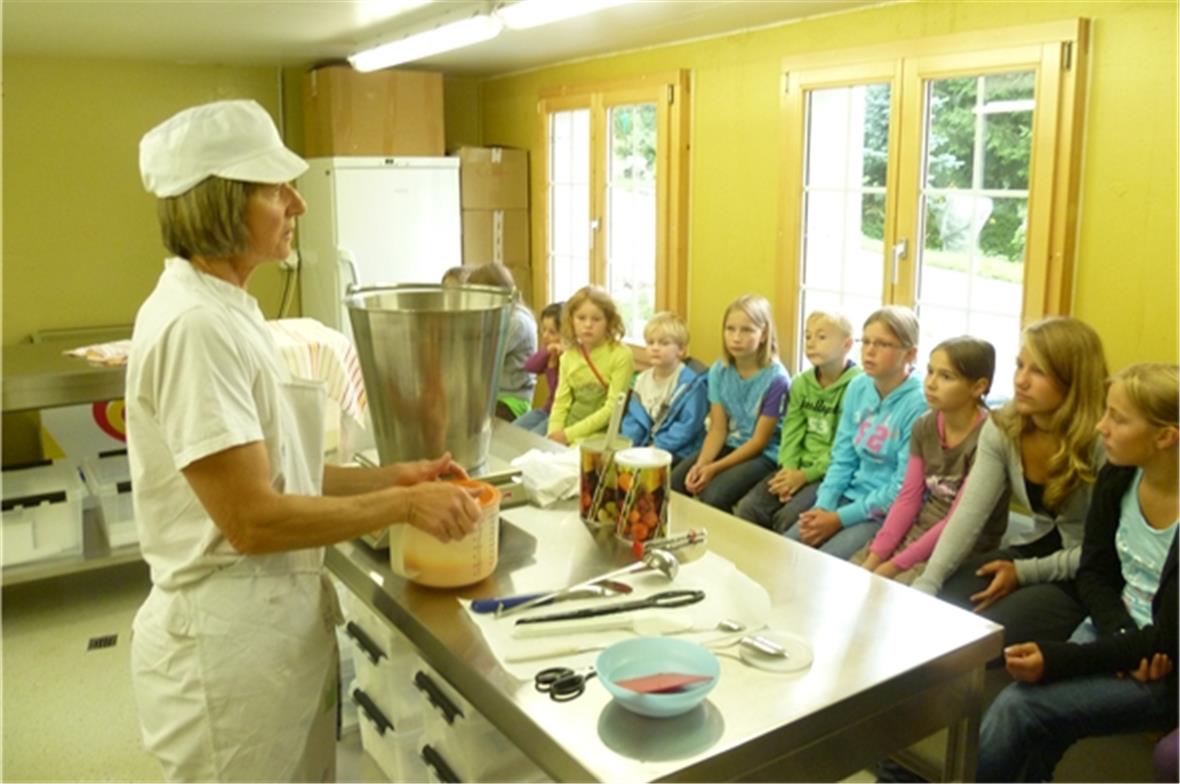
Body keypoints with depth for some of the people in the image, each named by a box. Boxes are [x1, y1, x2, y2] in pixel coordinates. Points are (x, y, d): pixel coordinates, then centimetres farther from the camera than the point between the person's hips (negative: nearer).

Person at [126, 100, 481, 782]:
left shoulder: (226, 309, 7)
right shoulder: (194, 324, -22)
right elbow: (252, 518, -24)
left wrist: (392, 476, 2)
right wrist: (404, 505, -16)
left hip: (278, 618, 9)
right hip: (230, 637, -9)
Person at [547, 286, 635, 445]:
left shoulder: (621, 355, -8)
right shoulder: (568, 357, 9)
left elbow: (613, 408, -12)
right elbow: (561, 402, 7)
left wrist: (569, 434, -15)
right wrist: (554, 435, -11)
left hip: (601, 435, -5)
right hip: (566, 434, 5)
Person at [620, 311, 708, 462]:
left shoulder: (692, 382, -9)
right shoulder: (643, 379, 12)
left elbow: (688, 426, -15)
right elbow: (633, 419, 13)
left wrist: (657, 447, -19)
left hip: (677, 452, -6)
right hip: (644, 446, 6)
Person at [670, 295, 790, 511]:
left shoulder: (776, 379, -18)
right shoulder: (719, 371, -1)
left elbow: (759, 441, -15)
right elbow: (718, 429, -1)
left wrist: (714, 468, -20)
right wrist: (700, 464, -19)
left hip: (764, 455, -5)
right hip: (729, 446, 6)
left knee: (713, 496, -27)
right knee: (672, 483, -14)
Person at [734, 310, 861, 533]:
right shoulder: (801, 383, 11)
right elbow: (792, 432, 6)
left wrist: (805, 475, -17)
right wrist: (788, 469, -11)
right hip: (799, 468, 6)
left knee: (788, 517, -26)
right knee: (748, 508, -13)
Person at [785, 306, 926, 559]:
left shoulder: (918, 404, -17)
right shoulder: (858, 387, 4)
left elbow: (904, 488, -18)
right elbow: (842, 458, 8)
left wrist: (840, 519, -16)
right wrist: (823, 507, -8)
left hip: (890, 512, -6)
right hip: (851, 497, 7)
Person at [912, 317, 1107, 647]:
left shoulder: (1102, 443, -20)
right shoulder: (1001, 428, -4)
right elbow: (969, 514, -13)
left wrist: (1025, 573, -21)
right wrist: (927, 583, -23)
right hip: (1036, 550, 5)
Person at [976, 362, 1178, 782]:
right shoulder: (1116, 477, -3)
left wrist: (1057, 659, -28)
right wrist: (1122, 636, -14)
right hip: (1116, 633, 5)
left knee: (1020, 708, -22)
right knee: (1016, 709, -19)